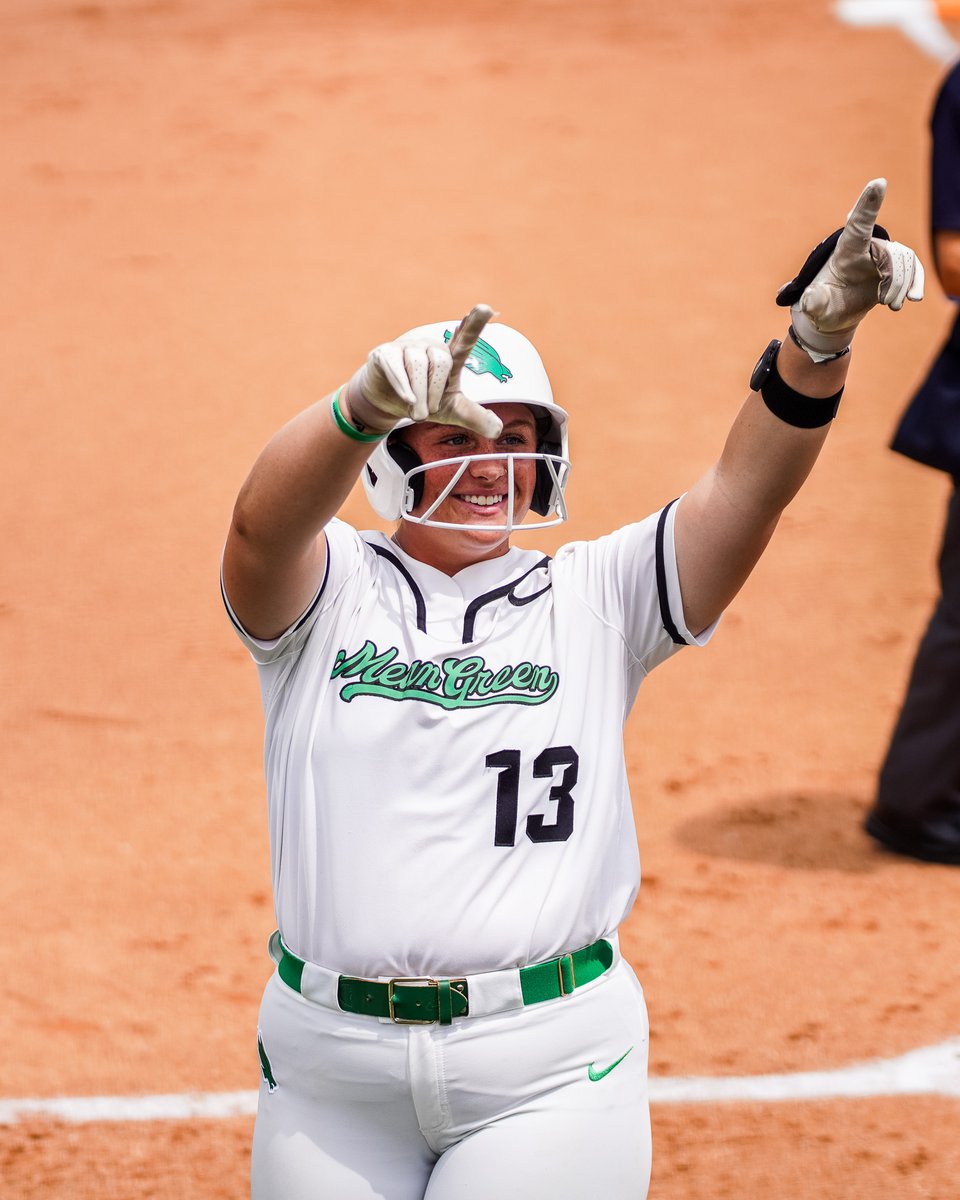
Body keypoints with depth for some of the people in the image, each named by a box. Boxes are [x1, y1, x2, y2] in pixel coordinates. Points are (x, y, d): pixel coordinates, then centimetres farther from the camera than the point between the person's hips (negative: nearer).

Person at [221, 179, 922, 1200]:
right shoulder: (328, 591, 4)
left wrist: (817, 339, -25)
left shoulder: (594, 600, 8)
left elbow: (746, 488, -6)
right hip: (330, 1068, 0)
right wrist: (363, 406, -42)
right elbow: (265, 522, -19)